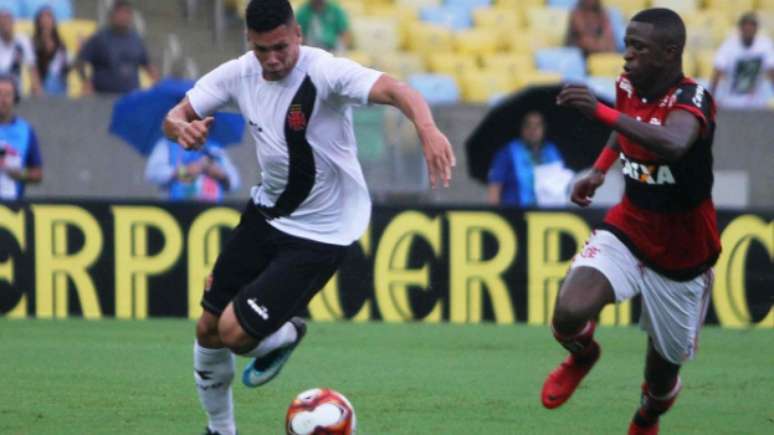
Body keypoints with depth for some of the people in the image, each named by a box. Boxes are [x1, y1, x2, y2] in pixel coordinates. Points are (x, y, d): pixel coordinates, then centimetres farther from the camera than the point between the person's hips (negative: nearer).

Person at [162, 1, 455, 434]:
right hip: (268, 213, 6)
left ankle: (286, 336, 22)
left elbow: (396, 90, -39)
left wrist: (427, 128, -60)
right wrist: (182, 127, -26)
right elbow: (175, 116, -1)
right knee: (209, 330, 9)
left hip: (322, 232, -6)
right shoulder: (238, 74, -7)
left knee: (235, 331, -14)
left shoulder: (325, 72, -26)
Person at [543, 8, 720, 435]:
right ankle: (582, 355, 13)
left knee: (664, 367, 11)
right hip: (627, 231, 4)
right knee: (570, 313, -25)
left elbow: (674, 143, -51)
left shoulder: (692, 99, -25)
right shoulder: (628, 87, -4)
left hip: (681, 254, -4)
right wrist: (599, 170, 7)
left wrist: (602, 111, -61)